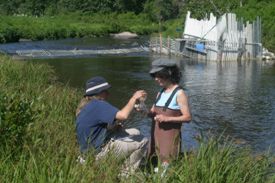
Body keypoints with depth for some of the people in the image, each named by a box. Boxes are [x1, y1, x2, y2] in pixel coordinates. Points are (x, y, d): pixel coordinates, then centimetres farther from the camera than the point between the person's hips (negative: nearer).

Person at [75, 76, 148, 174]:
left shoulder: (87, 104, 8)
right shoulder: (97, 105, -24)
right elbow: (123, 115, -34)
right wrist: (134, 98, -21)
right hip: (99, 152, -10)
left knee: (135, 132, 16)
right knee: (142, 141, -5)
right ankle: (128, 173, 9)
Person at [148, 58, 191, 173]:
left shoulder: (179, 93, -11)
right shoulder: (160, 93, 11)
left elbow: (187, 117, -14)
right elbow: (153, 113, 17)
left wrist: (167, 119, -25)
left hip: (170, 135, -7)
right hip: (156, 134, 7)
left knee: (167, 165, -10)